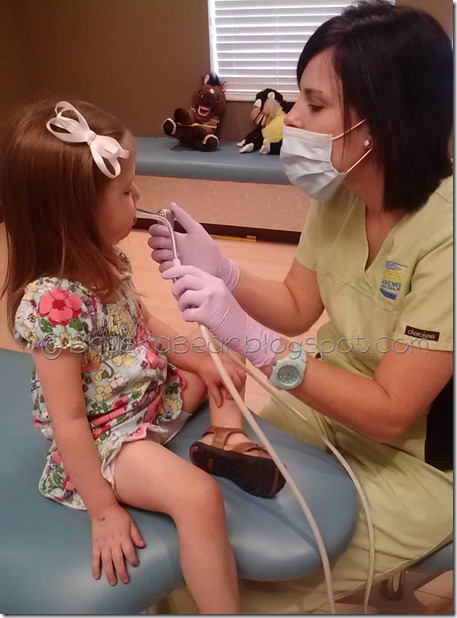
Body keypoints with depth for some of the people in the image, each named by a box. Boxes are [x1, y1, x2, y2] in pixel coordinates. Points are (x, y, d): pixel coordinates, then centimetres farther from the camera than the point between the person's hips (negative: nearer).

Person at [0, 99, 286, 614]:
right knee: (199, 498, -30)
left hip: (155, 392, 10)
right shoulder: (54, 302, -32)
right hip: (106, 439, -9)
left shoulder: (102, 258, -5)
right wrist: (103, 511, -19)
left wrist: (198, 359, 6)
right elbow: (68, 422, -26)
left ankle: (222, 438, -3)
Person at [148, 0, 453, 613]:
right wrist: (220, 270, -15)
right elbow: (298, 307, 4)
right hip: (332, 398, 6)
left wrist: (249, 337, -34)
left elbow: (391, 413, -26)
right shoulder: (337, 193, -8)